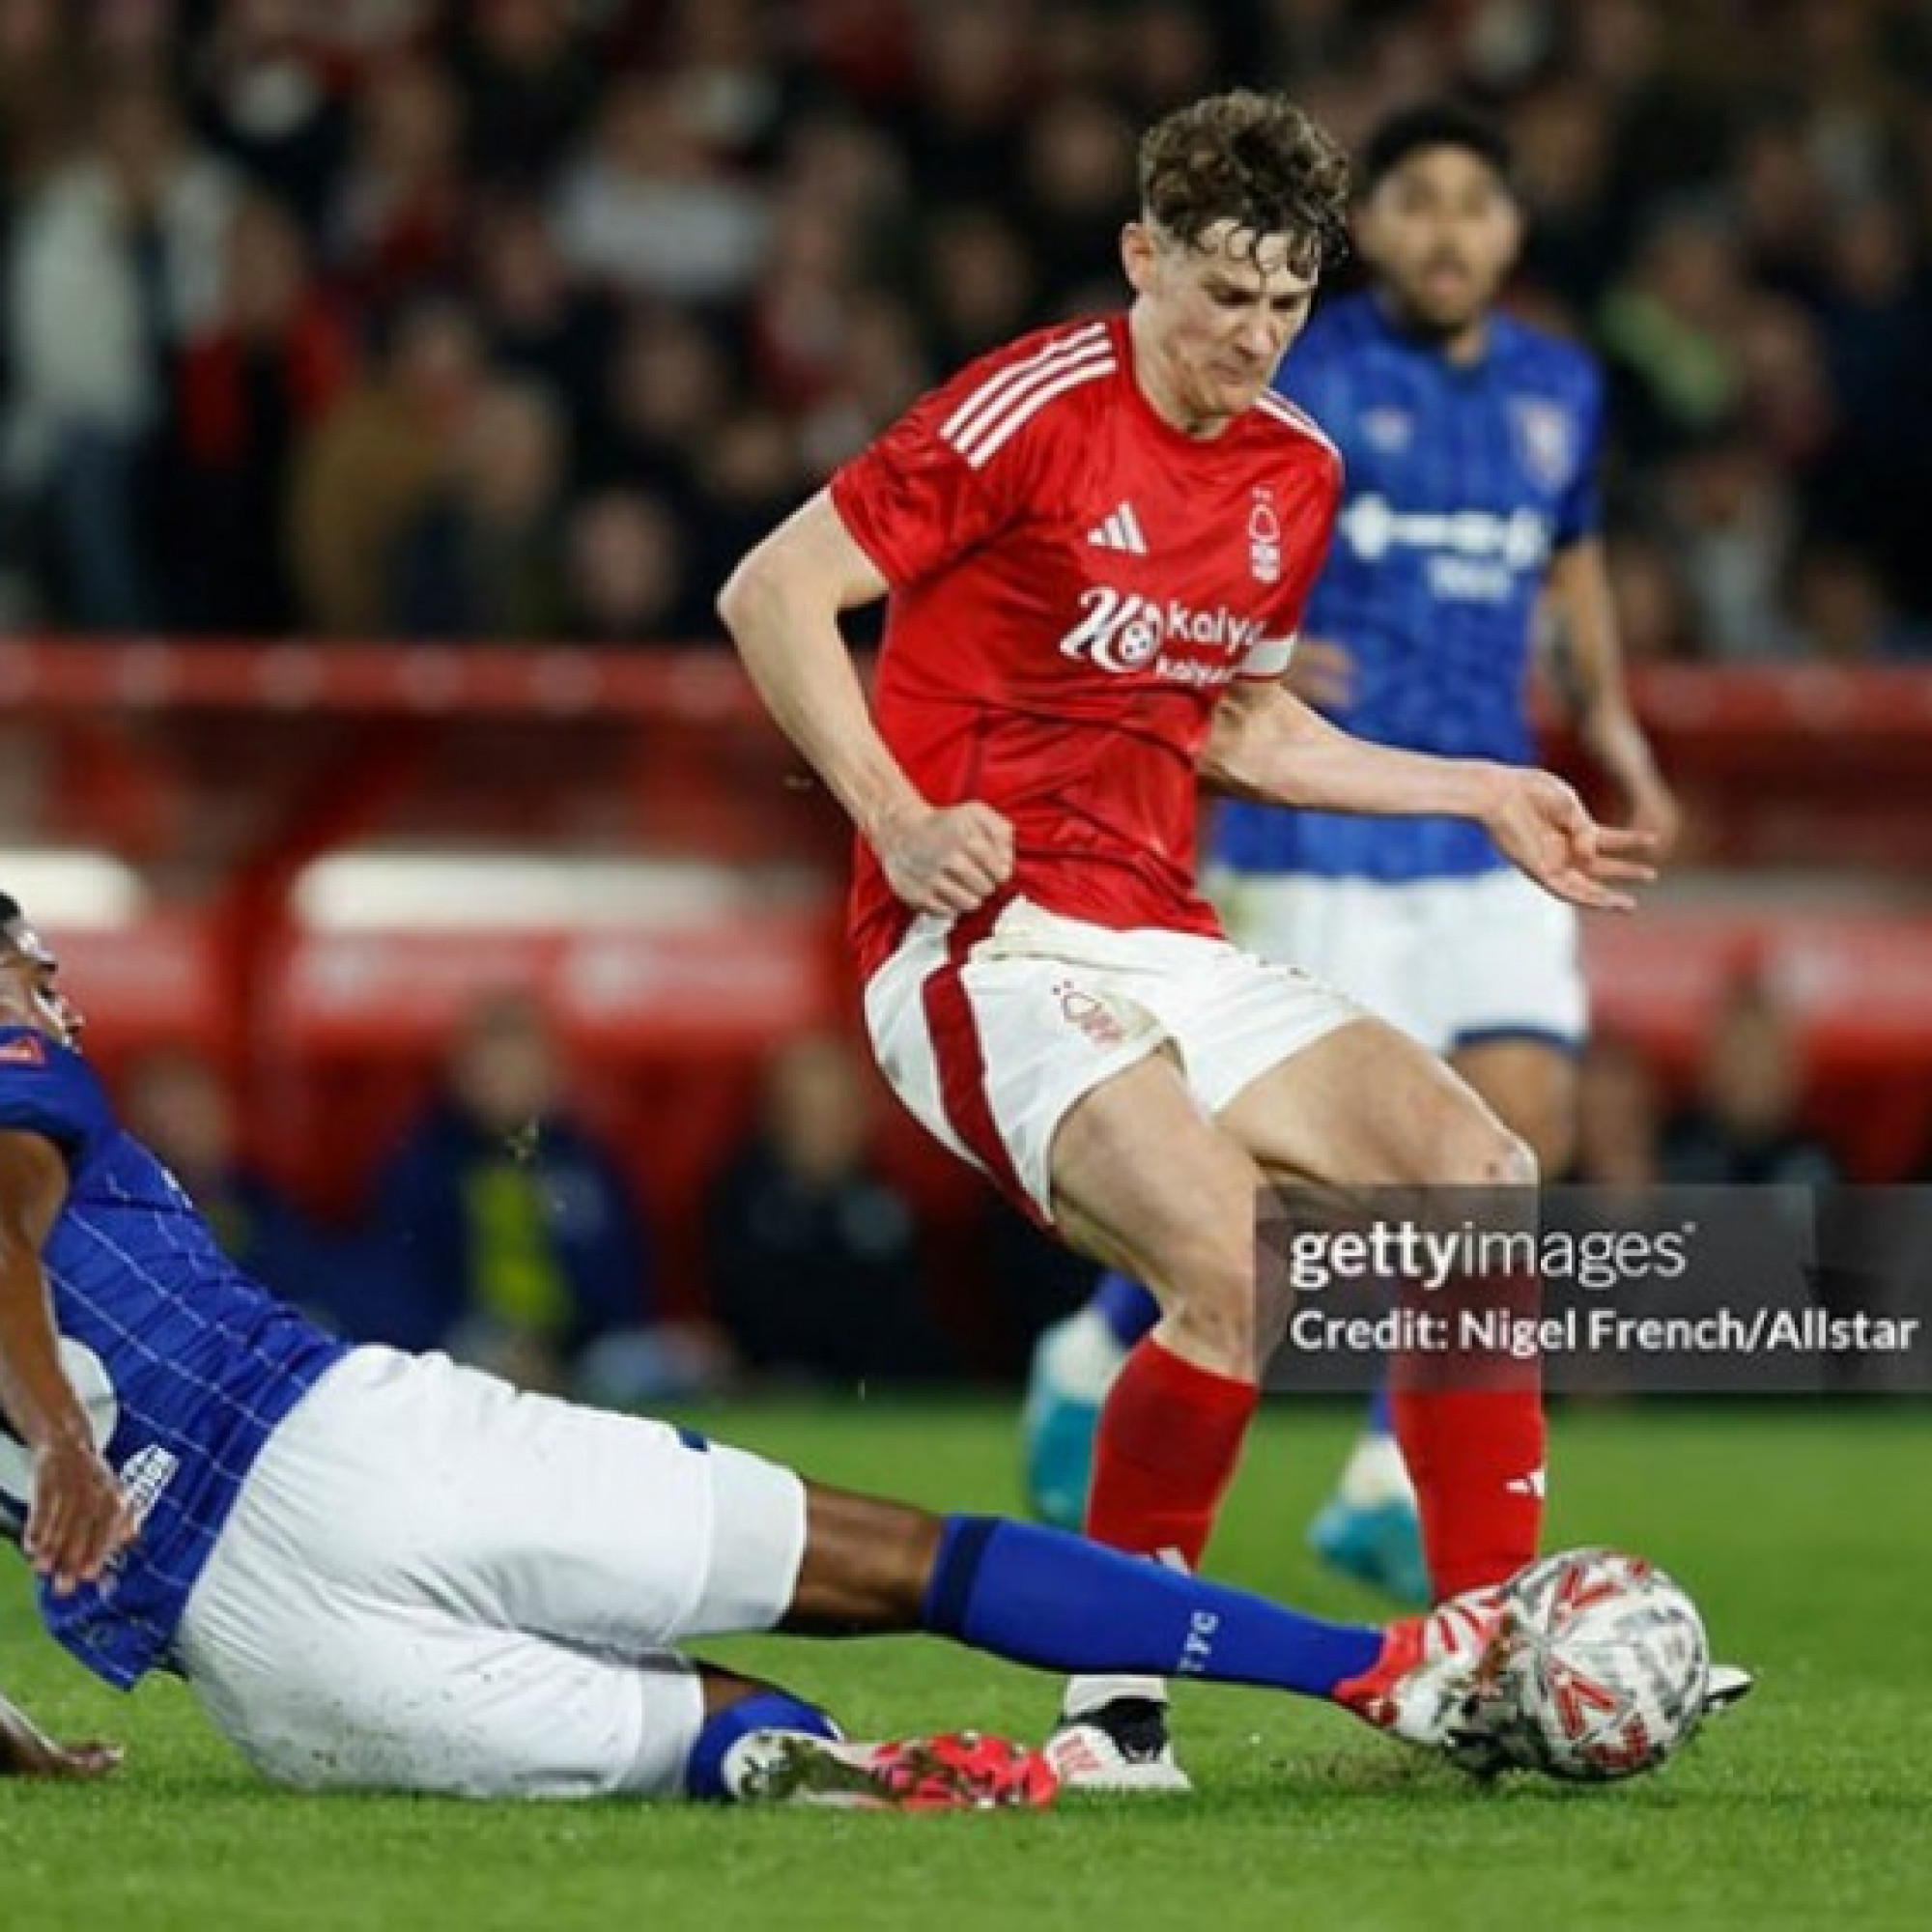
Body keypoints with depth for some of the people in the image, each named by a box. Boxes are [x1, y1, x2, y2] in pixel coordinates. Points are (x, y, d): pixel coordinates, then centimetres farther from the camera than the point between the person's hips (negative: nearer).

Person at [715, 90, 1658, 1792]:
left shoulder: (1300, 474, 13)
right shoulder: (1035, 412, -10)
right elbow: (771, 594, -10)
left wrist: (1485, 797, 21)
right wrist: (896, 818, -19)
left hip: (1167, 945, 8)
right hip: (988, 941, -8)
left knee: (1478, 1174, -6)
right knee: (1238, 1265, -28)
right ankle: (1117, 1698, -12)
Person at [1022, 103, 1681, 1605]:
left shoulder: (1559, 392, 10)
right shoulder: (1296, 383, -7)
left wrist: (1611, 721, 17)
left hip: (1494, 833, 5)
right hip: (1322, 832, -5)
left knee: (1522, 1128, -9)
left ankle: (1395, 1486, 1)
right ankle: (1098, 1359, 23)